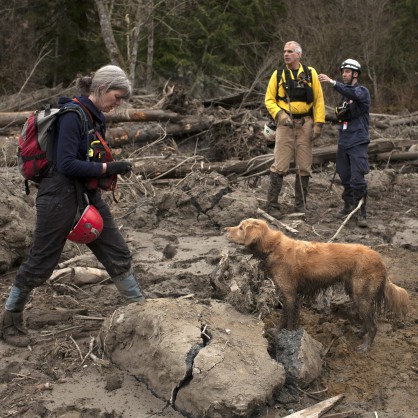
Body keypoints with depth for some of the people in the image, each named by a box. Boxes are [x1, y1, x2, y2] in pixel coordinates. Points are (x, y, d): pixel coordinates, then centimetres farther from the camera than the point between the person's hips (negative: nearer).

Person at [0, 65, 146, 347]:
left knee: (118, 254, 9)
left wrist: (111, 168, 6)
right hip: (60, 196, -8)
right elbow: (66, 164, -24)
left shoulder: (97, 118, 9)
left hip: (88, 195, 8)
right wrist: (107, 169, -21)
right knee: (41, 263, 3)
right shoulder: (72, 115, -17)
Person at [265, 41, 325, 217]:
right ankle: (272, 204, 0)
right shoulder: (278, 75, 4)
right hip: (285, 123, -1)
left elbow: (319, 100, 4)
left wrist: (318, 124, -4)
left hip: (305, 124, 1)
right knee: (280, 166, -6)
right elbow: (269, 99, 4)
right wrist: (280, 115, -13)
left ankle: (300, 205, 15)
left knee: (304, 167, 5)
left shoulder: (310, 73, 4)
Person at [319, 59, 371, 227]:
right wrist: (340, 115, 5)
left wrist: (332, 82, -36)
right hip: (343, 142, 7)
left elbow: (353, 94, -30)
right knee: (345, 177, 11)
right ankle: (348, 205, 24)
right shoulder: (344, 94, 17)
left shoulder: (362, 91, -5)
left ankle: (361, 213, -8)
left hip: (358, 142, -7)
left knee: (357, 179, -11)